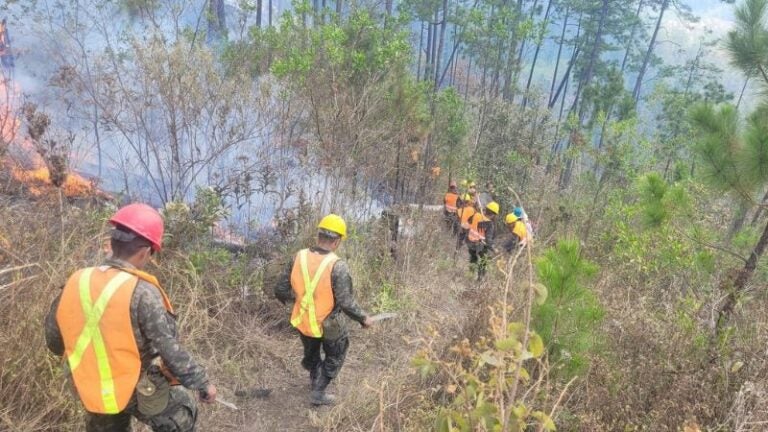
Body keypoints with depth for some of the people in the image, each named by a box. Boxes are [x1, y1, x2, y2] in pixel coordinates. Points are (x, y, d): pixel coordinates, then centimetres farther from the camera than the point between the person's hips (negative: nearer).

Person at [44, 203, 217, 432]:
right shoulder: (143, 293, -26)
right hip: (143, 392, -5)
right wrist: (203, 383, -8)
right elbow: (170, 352, -22)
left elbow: (54, 342, 5)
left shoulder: (74, 283, -9)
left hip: (94, 393, 5)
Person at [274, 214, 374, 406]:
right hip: (330, 325, -4)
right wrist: (363, 318, -10)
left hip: (303, 321, 5)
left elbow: (280, 290, -6)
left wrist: (290, 299, 16)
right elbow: (346, 302, -27)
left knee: (311, 353, 32)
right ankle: (318, 393, 30)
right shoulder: (337, 267, -28)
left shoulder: (299, 258, -14)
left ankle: (315, 381, 54)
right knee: (335, 357, 25)